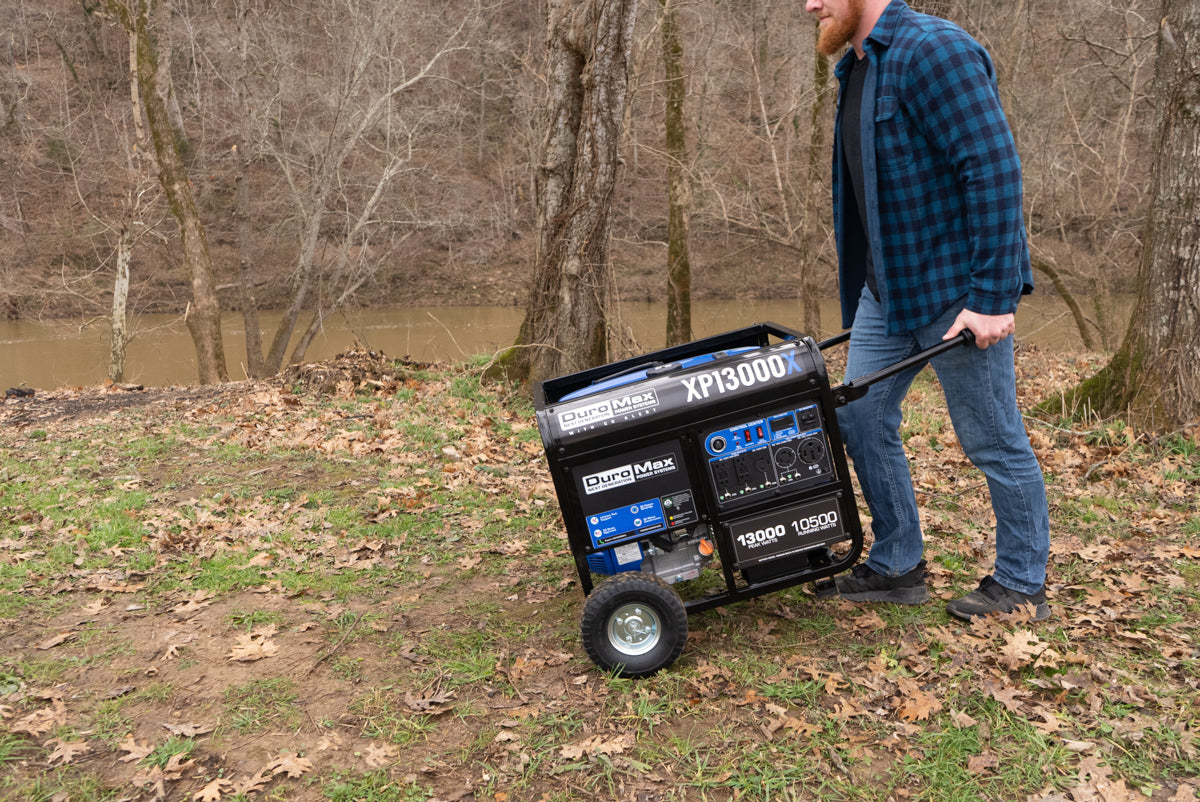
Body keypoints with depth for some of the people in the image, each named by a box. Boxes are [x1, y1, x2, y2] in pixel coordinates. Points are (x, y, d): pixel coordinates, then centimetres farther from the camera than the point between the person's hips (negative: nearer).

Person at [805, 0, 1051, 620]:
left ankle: (1021, 582, 21)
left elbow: (995, 171, -21)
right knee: (860, 416, 9)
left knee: (993, 440, 4)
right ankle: (897, 566, 23)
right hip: (888, 289, 9)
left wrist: (990, 298, -23)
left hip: (957, 290, -9)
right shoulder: (856, 68, 14)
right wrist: (862, 281, 21)